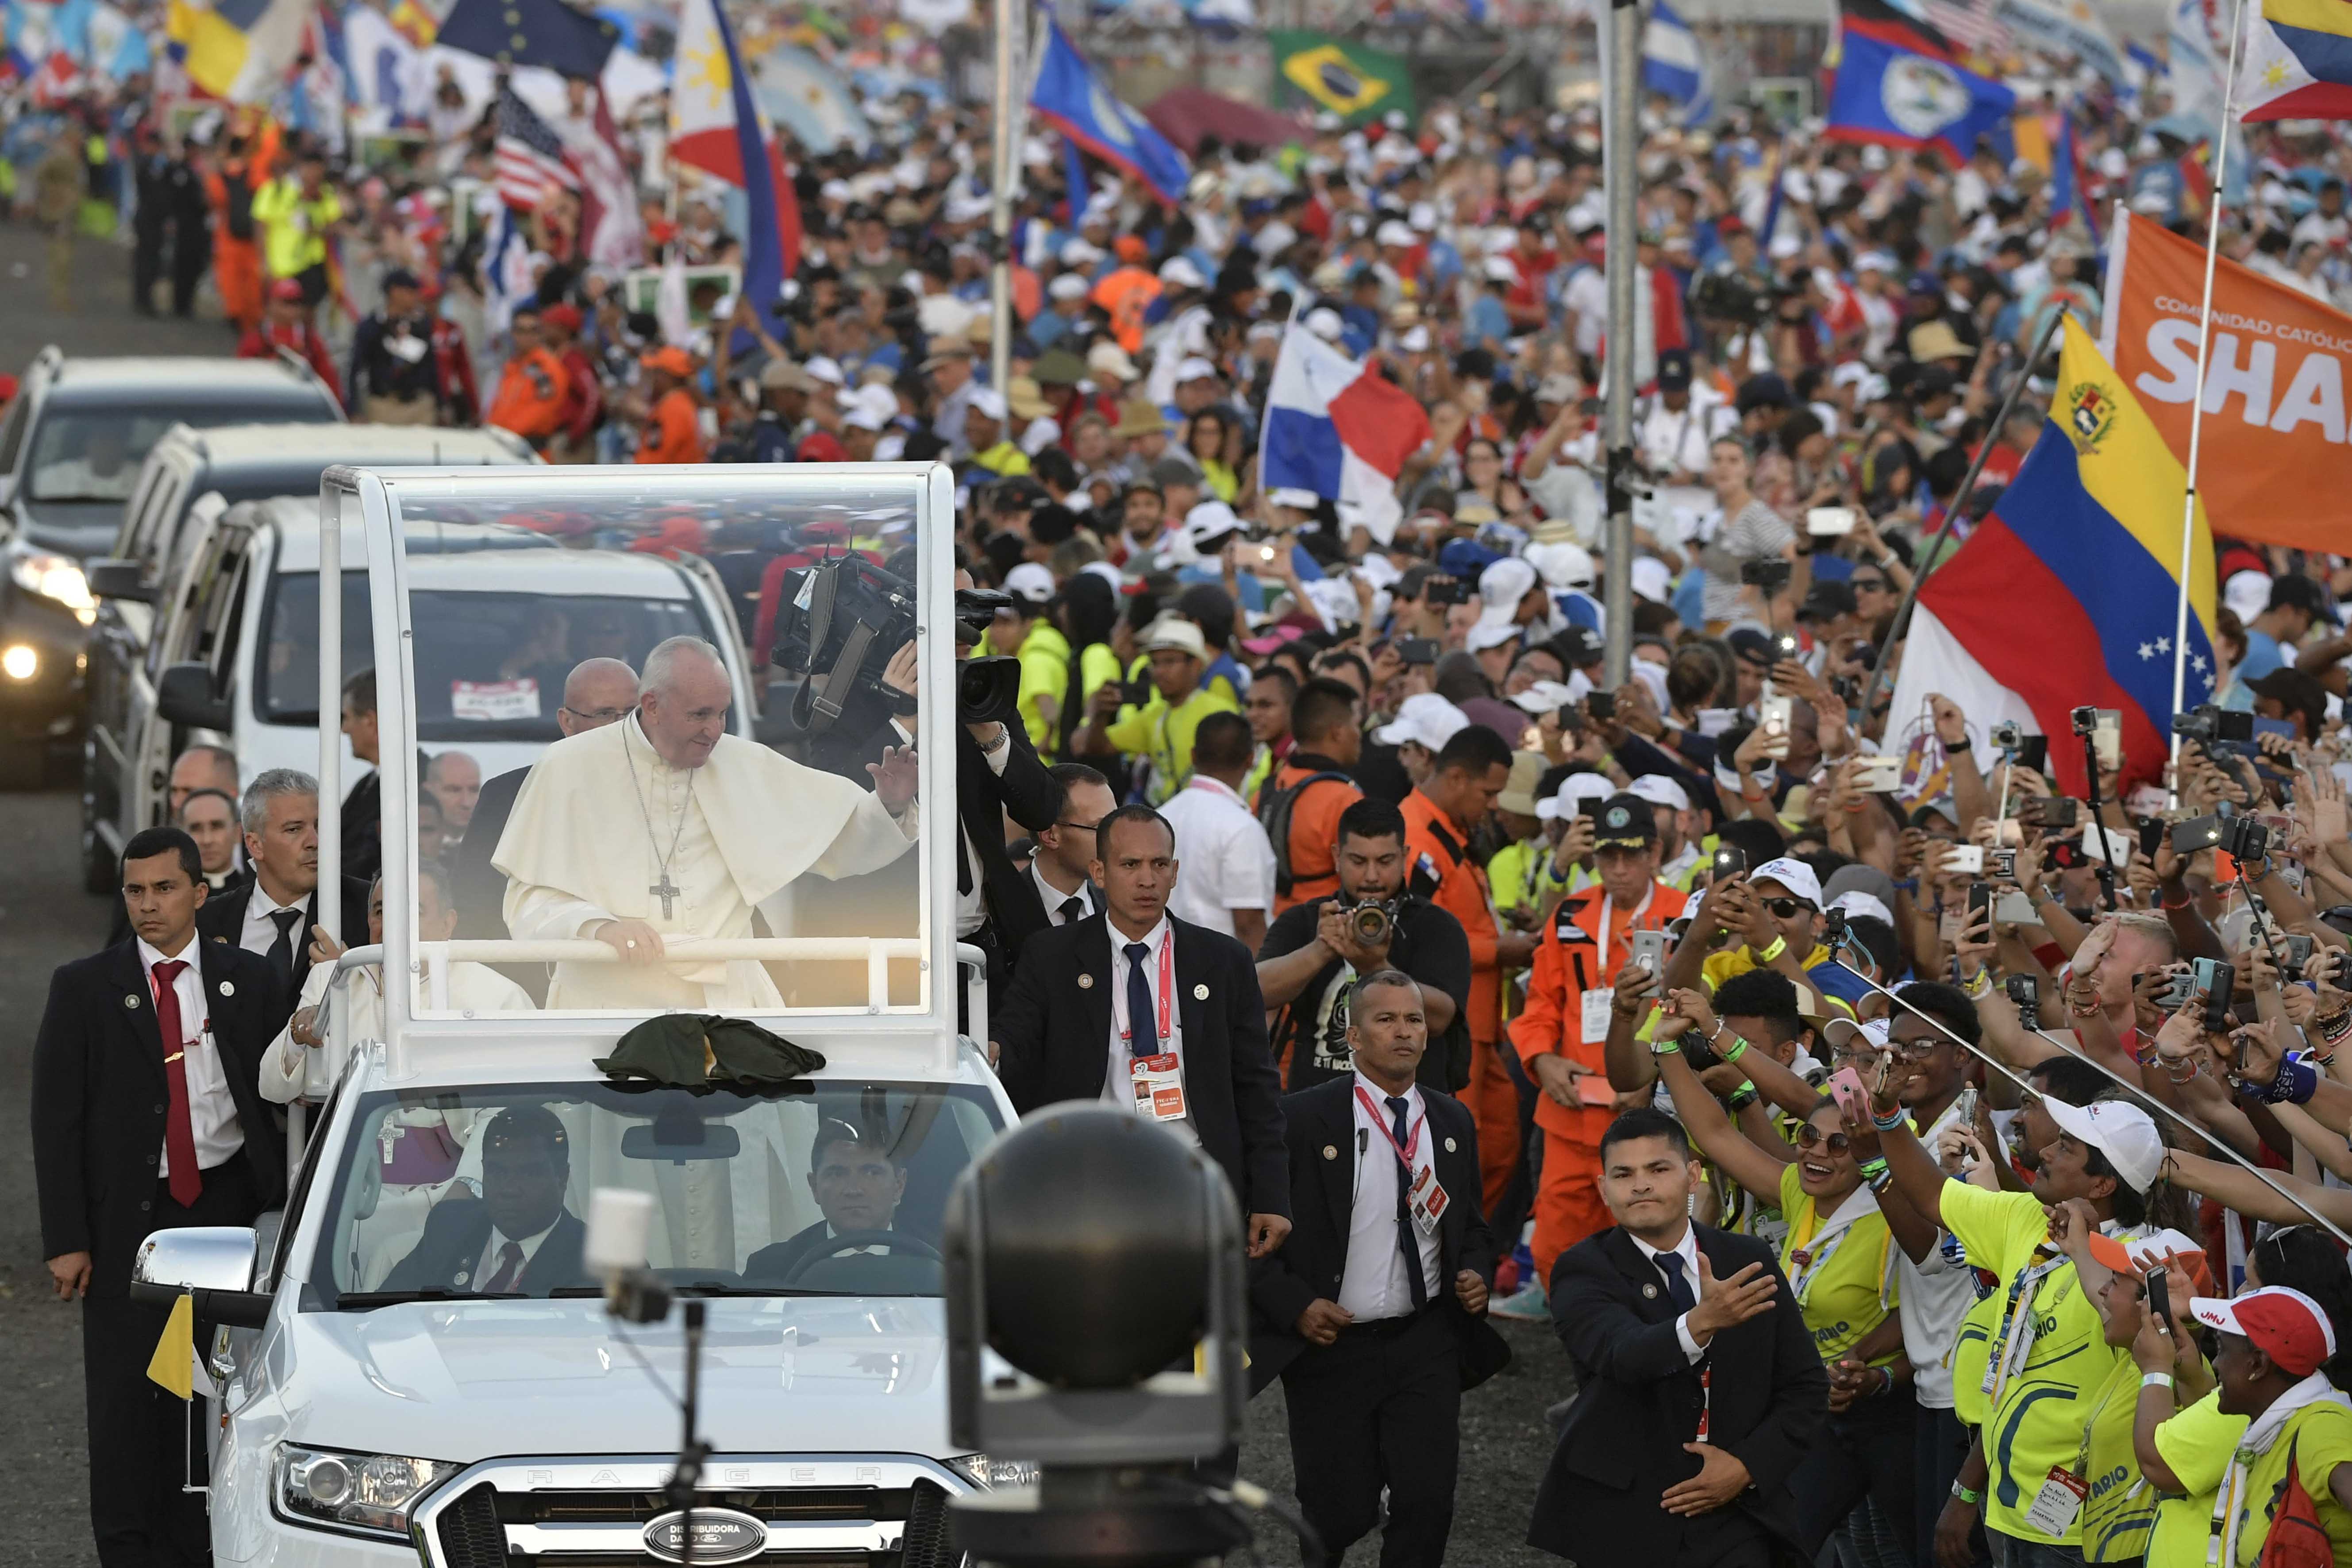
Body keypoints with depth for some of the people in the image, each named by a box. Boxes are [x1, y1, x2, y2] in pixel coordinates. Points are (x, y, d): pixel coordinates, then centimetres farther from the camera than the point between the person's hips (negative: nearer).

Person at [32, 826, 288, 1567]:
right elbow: (55, 1122, -2)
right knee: (127, 1393, 0)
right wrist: (65, 1240, -9)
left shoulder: (249, 983, 6)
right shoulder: (83, 990, 0)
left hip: (228, 1203, 2)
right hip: (127, 1216, -2)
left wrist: (284, 1217, -2)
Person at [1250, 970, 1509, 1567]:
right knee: (1342, 1511, 0)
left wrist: (1478, 1274, 0)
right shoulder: (1304, 1118, -7)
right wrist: (1294, 1305, -16)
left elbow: (1472, 1225, 21)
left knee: (1428, 1500, -10)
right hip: (1330, 1340, -3)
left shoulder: (1452, 1123, 9)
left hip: (1426, 1340, 3)